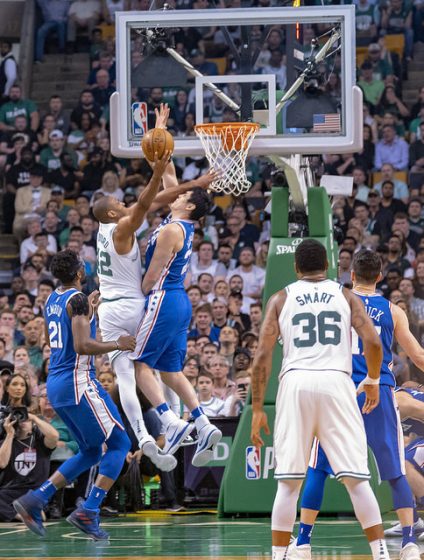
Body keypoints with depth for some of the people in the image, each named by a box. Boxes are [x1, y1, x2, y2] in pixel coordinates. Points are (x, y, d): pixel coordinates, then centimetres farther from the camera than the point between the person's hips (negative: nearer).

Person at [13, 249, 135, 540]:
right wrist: (118, 344, -11)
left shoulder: (53, 299, 14)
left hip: (56, 384, 9)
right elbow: (82, 345, -23)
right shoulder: (78, 299, -13)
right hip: (78, 382, -9)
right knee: (119, 443, -2)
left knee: (91, 452, 17)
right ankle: (88, 511, -12)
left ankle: (36, 500, 6)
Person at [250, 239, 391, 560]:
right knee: (356, 479, 3)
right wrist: (373, 381, 19)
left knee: (288, 483, 4)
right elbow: (373, 343, 1)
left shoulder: (281, 299, 13)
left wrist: (257, 409, 7)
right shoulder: (346, 297, 14)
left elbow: (263, 355, 4)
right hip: (337, 383, 0)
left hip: (295, 383, 0)